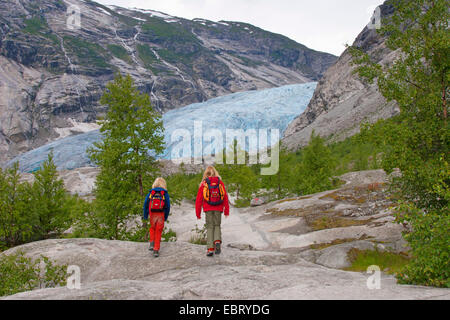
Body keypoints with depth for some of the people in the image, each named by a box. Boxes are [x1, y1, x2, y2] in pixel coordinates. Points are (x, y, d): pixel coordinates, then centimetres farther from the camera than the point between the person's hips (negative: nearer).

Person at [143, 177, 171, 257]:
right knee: (158, 233, 8)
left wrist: (145, 216, 8)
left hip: (152, 215, 1)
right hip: (161, 215, -1)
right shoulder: (165, 193, 0)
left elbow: (145, 204, 1)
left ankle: (152, 244, 10)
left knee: (152, 229, 26)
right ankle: (156, 250, 6)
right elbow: (168, 206, 0)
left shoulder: (150, 192, 3)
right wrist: (166, 217, 10)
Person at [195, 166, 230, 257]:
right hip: (218, 209, 1)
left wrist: (198, 213, 8)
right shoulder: (220, 183, 4)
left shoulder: (204, 184, 1)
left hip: (208, 209, -1)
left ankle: (210, 248, -2)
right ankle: (217, 241, -10)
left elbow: (199, 200, 1)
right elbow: (225, 197, 4)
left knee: (210, 227, 6)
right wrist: (226, 211, 12)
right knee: (217, 226, 16)